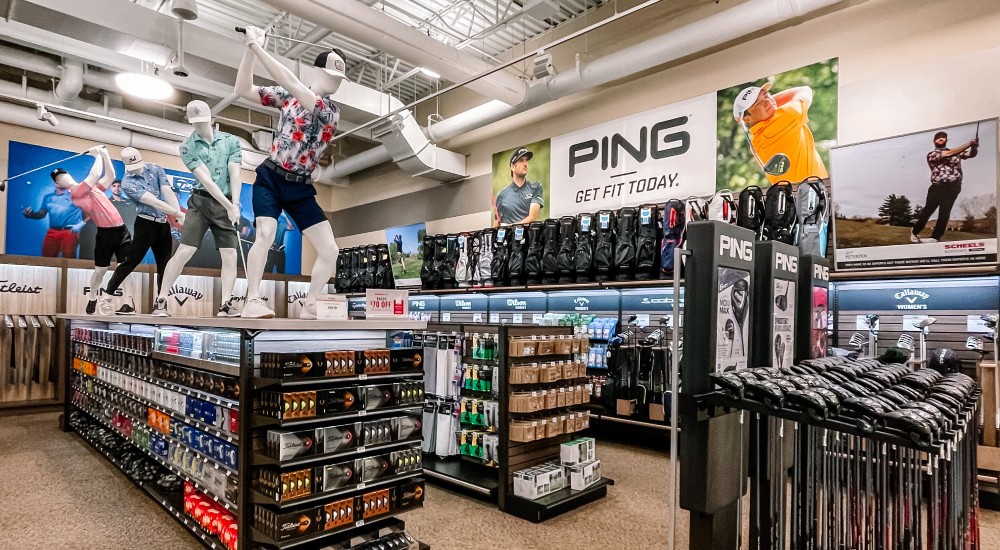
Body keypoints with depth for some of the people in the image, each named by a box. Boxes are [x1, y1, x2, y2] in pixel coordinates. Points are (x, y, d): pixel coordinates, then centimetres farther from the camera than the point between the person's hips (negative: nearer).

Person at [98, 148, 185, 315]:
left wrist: (179, 215, -19)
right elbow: (154, 201, -18)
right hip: (146, 223, -5)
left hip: (163, 223, 5)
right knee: (131, 261, -7)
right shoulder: (127, 183, -9)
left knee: (164, 265, 5)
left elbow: (168, 193, -6)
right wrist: (179, 213, -25)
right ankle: (106, 297, 1)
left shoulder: (155, 169, 5)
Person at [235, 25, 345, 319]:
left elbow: (290, 82, -21)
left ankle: (309, 306, 9)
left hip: (300, 188, 0)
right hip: (270, 177, 0)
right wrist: (250, 49, -14)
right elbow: (243, 89, -2)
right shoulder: (288, 96, 4)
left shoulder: (332, 110, -7)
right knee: (266, 233, -25)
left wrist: (257, 46, -23)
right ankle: (252, 301, -19)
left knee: (330, 250, -8)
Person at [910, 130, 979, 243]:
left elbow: (971, 154, 5)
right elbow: (949, 154, -8)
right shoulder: (931, 155, 7)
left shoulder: (956, 152, 20)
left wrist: (974, 147, -18)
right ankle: (914, 232, 9)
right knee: (928, 210, -4)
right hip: (938, 186, -2)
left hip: (953, 187, 2)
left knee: (944, 212, -7)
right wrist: (969, 143, -14)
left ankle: (935, 237, -7)